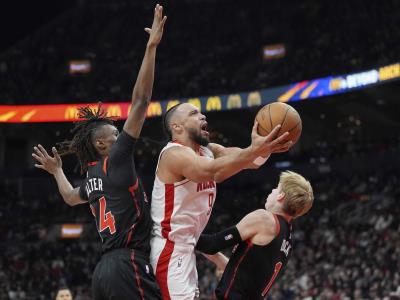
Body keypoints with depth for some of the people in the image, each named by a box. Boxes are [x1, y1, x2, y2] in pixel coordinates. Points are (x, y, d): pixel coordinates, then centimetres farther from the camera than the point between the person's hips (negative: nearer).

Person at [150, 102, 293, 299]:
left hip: (186, 249, 10)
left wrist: (266, 144, -26)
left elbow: (251, 161, -4)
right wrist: (255, 150, -48)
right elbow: (212, 171, -37)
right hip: (169, 251, -10)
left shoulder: (209, 151, 11)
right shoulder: (175, 154, -16)